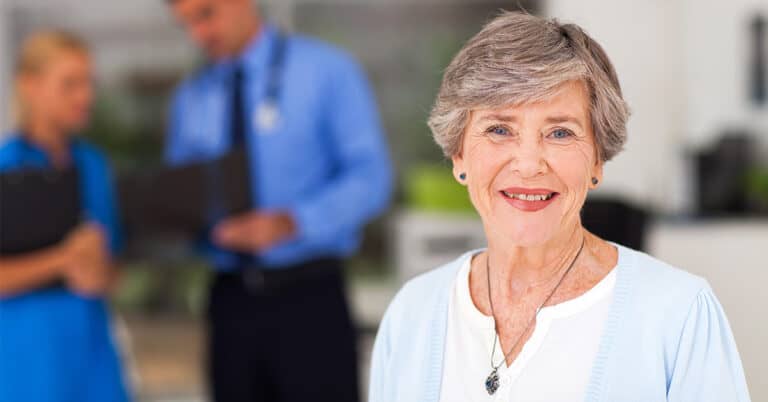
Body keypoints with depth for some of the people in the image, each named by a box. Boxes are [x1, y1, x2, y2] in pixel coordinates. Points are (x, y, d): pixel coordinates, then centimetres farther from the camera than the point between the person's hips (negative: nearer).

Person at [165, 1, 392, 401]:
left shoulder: (326, 71, -2)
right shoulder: (190, 98, 12)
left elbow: (370, 177, -9)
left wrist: (289, 222, -24)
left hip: (308, 297, -4)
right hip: (231, 302, 4)